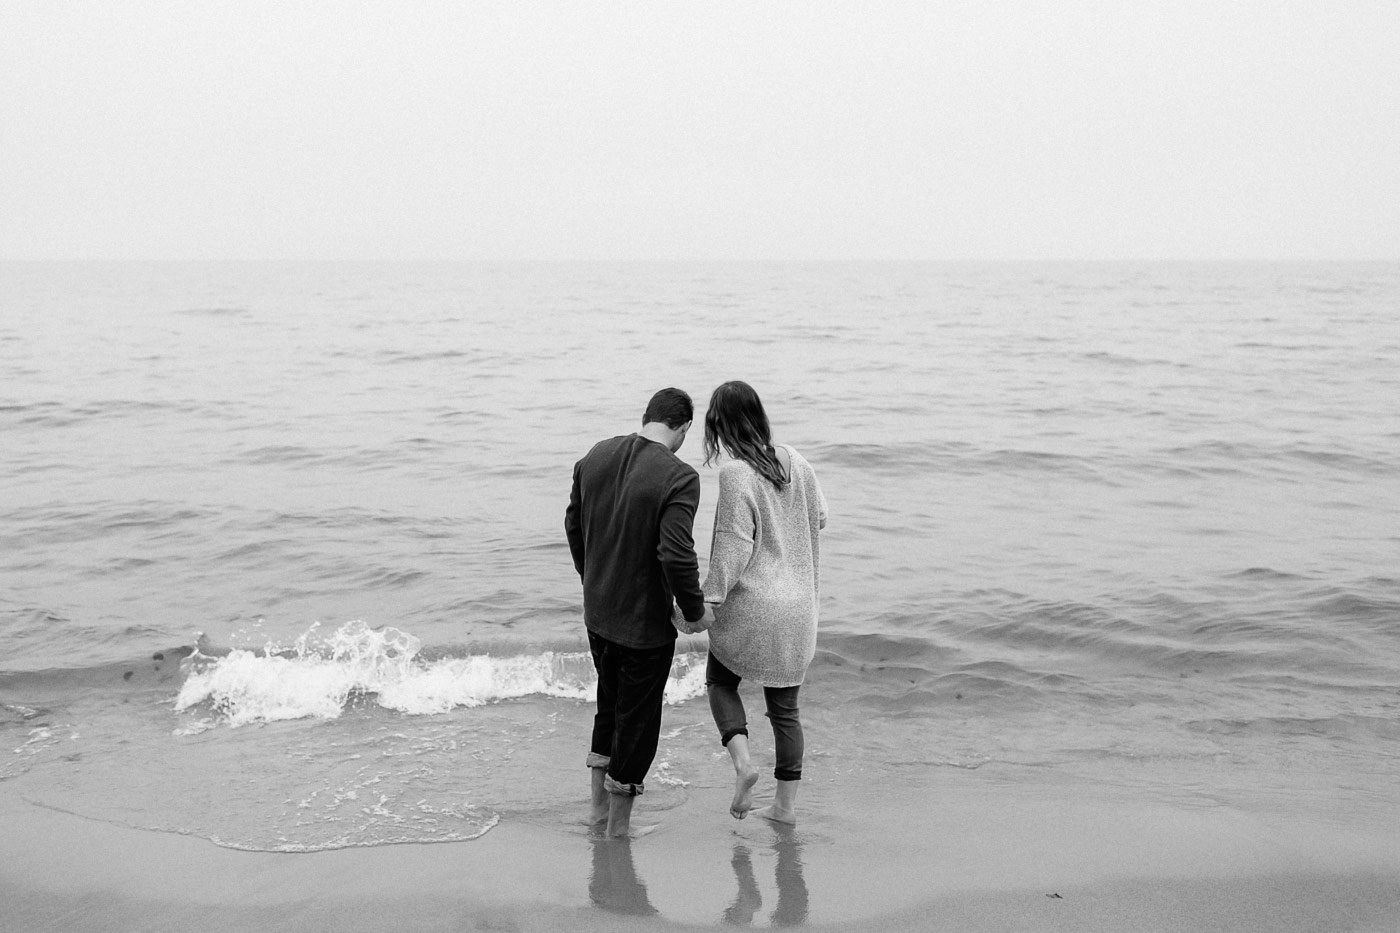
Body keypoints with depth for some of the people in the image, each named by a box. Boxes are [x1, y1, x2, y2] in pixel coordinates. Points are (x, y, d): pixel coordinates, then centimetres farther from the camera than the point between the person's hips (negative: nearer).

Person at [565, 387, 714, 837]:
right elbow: (677, 554, -27)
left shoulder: (597, 456, -1)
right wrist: (695, 610, -12)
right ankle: (619, 821, 23)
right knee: (638, 715, 10)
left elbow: (574, 523, 10)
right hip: (646, 621, -6)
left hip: (597, 611, 6)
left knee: (610, 700, 24)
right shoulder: (679, 478, -21)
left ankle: (598, 805, 34)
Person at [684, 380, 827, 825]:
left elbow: (734, 545, -19)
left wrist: (706, 602, -17)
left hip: (750, 605, -5)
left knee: (720, 682, 19)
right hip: (797, 605, 6)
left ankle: (742, 761, -2)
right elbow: (819, 518, 16)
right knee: (785, 706, 15)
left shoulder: (736, 474, -16)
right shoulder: (795, 463, 3)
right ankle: (786, 804, 19)